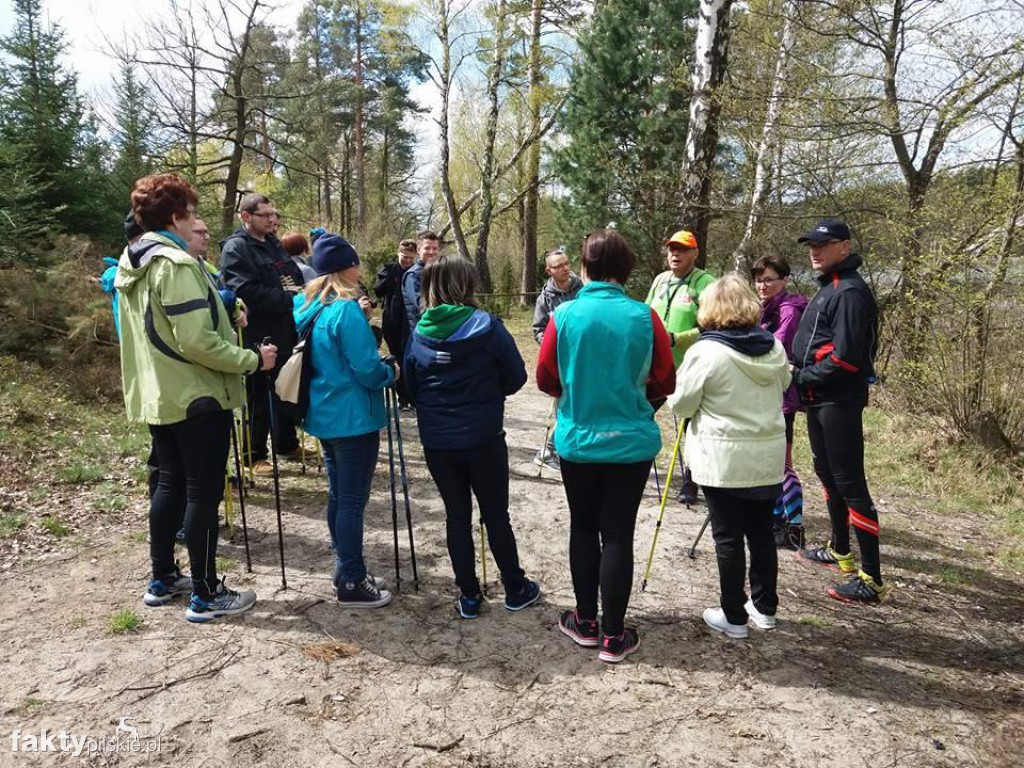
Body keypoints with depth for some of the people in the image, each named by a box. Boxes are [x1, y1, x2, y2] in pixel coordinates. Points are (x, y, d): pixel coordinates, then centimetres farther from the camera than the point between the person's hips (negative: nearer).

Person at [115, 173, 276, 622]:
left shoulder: (130, 265, 11)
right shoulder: (175, 264, -19)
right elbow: (197, 342, -24)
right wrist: (253, 361, -16)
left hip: (157, 396, 10)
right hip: (197, 397, -9)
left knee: (171, 484, 18)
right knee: (203, 492, -2)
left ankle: (163, 579, 28)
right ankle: (206, 595, 7)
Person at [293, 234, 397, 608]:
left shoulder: (305, 306, 7)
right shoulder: (347, 310, -19)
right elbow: (367, 369, -19)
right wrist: (392, 373, 0)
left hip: (324, 415, 9)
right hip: (353, 418, -9)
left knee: (337, 495, 17)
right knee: (353, 500, 0)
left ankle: (345, 570, 29)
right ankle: (352, 584, 9)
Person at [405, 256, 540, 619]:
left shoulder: (418, 333, -2)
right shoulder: (487, 327, -12)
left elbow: (410, 388, 7)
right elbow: (516, 378, -5)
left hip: (437, 440, 3)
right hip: (483, 438, -3)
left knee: (457, 515, 13)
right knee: (496, 515, 11)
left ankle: (469, 595, 22)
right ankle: (515, 588, 26)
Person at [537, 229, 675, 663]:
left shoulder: (564, 315, -10)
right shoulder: (644, 317, -10)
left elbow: (546, 380, -2)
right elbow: (664, 384, -2)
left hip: (577, 440, 1)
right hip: (631, 442, 0)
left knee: (583, 528, 16)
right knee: (618, 534, 7)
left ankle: (585, 623, 29)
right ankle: (614, 637, 17)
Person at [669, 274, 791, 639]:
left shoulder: (705, 352, -16)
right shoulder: (773, 346, 2)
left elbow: (681, 405, -10)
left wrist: (679, 381, 10)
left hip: (723, 460, -5)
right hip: (768, 456, 6)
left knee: (728, 537, 5)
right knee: (762, 532, 16)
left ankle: (734, 616, 15)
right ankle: (764, 607, 30)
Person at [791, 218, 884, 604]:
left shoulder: (850, 292, -16)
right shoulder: (827, 288, 16)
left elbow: (846, 357, -23)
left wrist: (803, 378, -13)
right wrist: (802, 376, 7)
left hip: (839, 401, -10)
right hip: (819, 399, 10)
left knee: (849, 482, -8)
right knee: (827, 472, 19)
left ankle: (871, 579, -2)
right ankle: (840, 551, 35)